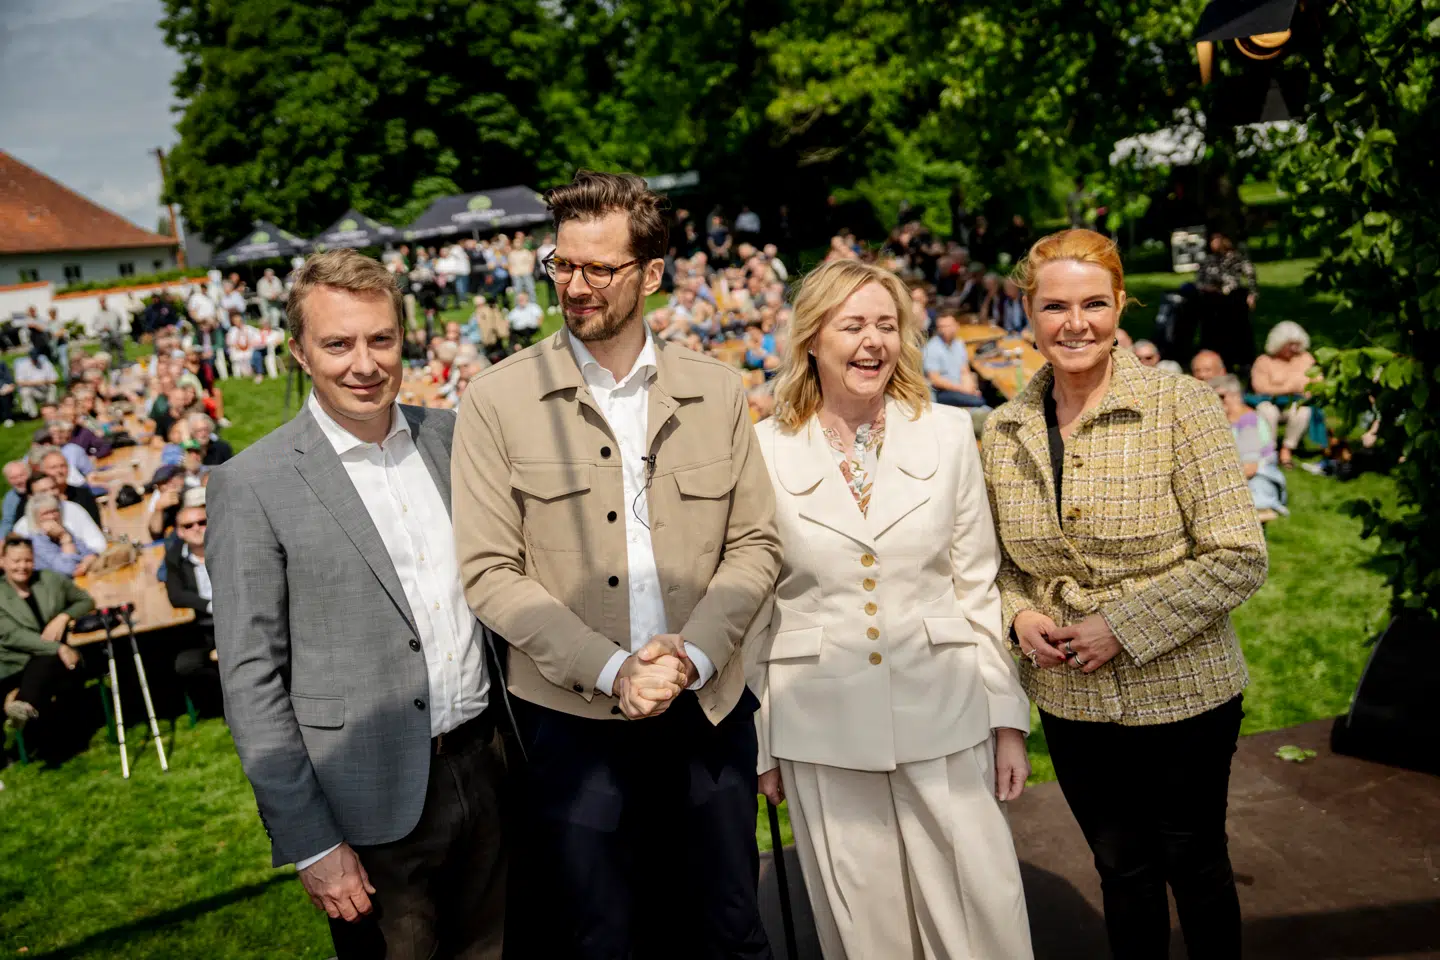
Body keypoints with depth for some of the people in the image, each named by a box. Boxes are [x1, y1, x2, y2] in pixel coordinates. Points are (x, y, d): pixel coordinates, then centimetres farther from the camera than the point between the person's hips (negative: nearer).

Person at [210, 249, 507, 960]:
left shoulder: (454, 437, 2)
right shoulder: (253, 485, -11)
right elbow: (250, 680, -10)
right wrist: (309, 843, -11)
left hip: (489, 771, 4)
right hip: (372, 809, -4)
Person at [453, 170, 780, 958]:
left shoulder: (716, 391, 3)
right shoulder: (498, 400, -5)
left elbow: (755, 543, 4)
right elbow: (488, 573, -8)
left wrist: (693, 652, -12)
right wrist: (610, 668, -16)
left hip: (709, 709, 2)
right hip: (572, 720, -2)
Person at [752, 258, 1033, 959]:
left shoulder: (948, 434, 1)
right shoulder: (766, 450, -3)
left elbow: (978, 585, 5)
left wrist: (1008, 720, 4)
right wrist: (761, 746, 6)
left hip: (943, 716, 1)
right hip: (822, 727, -1)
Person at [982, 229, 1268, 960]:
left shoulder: (1181, 406, -13)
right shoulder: (1005, 430, -2)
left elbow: (1238, 558, -15)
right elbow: (997, 559, 11)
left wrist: (1123, 627, -20)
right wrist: (1018, 614, -9)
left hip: (1181, 695, -3)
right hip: (1071, 701, 3)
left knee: (1195, 865, 17)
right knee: (1121, 870, 19)